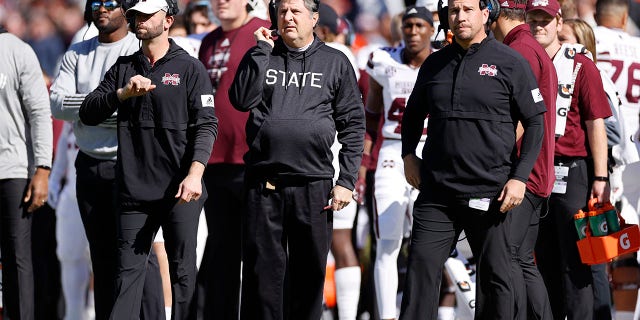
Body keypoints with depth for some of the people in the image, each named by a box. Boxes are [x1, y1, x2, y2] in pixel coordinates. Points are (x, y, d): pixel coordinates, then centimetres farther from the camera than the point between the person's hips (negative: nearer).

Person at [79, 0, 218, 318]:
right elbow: (88, 113, 8)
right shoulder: (124, 67, 16)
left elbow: (206, 125, -4)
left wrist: (195, 174, -17)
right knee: (128, 269, 0)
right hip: (134, 189, 3)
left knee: (183, 271, 0)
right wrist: (123, 93, -9)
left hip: (179, 191, -3)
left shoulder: (189, 68, 4)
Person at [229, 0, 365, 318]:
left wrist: (346, 181, -2)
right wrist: (263, 50, -6)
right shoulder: (260, 57, 11)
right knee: (263, 270, -1)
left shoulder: (335, 62, 8)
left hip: (313, 184, 0)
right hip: (264, 184, 0)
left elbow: (353, 125, 6)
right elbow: (242, 100, -7)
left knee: (309, 273, 5)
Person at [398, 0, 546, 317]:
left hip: (491, 192, -3)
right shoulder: (435, 64, 11)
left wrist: (519, 177, -9)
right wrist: (408, 154, 13)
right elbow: (413, 113, 27)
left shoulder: (511, 63, -2)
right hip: (437, 190, 3)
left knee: (495, 276, 4)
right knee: (421, 267, -4)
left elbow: (535, 123, -2)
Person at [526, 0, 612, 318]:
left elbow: (596, 124, -5)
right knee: (544, 260, 9)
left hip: (572, 172, -5)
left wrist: (600, 178, -11)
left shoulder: (580, 66, -1)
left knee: (575, 263, -7)